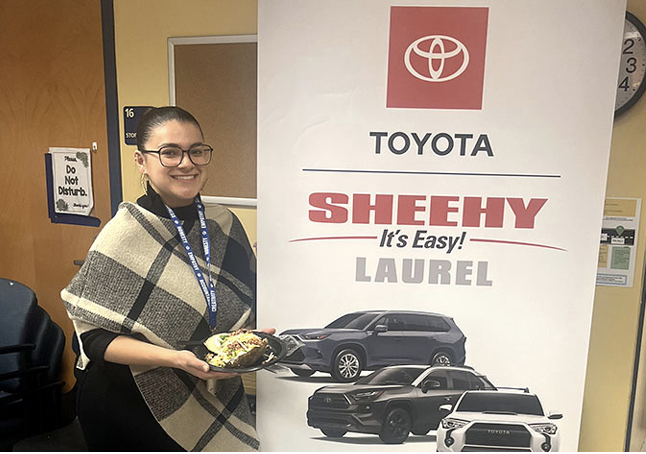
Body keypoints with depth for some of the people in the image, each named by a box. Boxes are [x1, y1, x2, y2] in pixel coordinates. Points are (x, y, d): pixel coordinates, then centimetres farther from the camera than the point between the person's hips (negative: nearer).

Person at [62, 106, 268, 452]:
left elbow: (244, 305, 7)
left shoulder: (224, 224, -3)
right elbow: (95, 336, -17)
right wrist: (173, 358, -28)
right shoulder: (124, 234, -17)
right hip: (130, 407, -4)